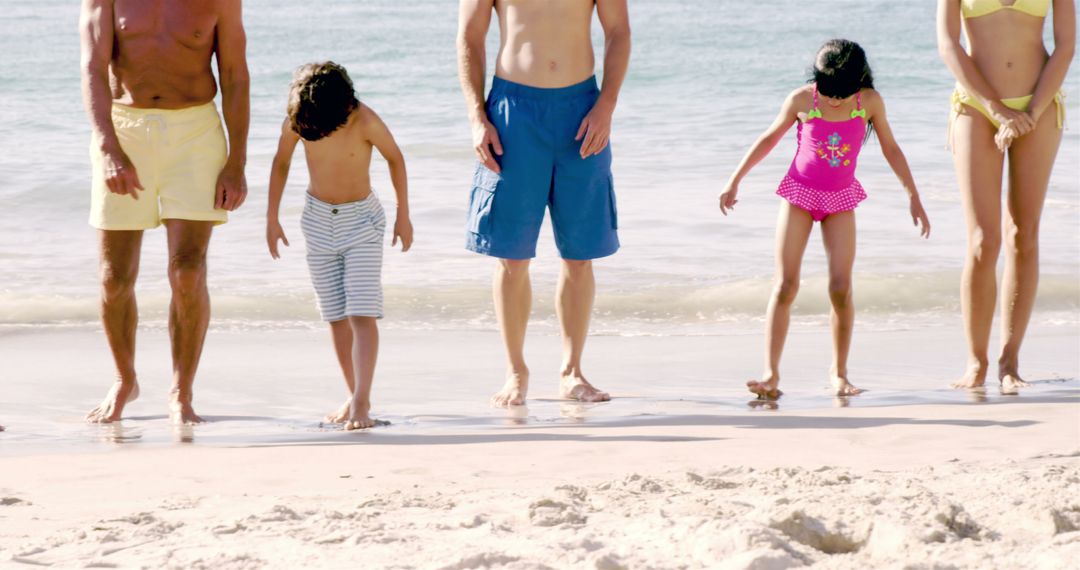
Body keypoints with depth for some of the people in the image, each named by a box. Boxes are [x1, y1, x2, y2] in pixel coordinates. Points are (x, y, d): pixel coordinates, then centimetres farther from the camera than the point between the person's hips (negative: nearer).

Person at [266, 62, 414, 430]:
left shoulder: (365, 121, -23)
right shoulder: (295, 121, -13)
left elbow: (395, 159, -5)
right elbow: (281, 163, 6)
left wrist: (403, 215, 1)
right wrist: (272, 218, 8)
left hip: (361, 219, -3)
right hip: (318, 219, 3)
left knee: (362, 313, -14)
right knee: (336, 316, 6)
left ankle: (361, 403, -20)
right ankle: (355, 396, 17)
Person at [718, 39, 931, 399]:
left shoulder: (870, 102, -10)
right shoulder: (802, 100, -12)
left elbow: (891, 149, 4)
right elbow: (769, 139, 3)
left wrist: (913, 196, 8)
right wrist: (735, 180, 7)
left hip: (840, 199, 1)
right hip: (800, 194, -1)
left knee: (841, 288, -8)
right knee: (785, 285, -9)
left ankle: (839, 373, 7)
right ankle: (771, 374, -12)